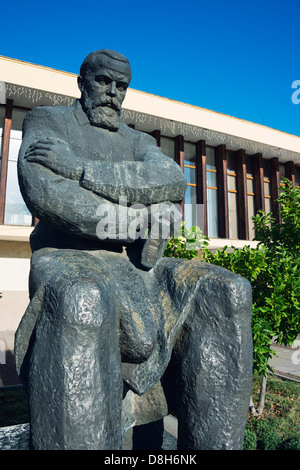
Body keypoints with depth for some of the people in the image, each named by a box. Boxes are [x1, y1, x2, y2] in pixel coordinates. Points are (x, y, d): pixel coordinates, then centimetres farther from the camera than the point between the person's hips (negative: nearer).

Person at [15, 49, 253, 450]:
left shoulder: (140, 142, 23)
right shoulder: (47, 121, 13)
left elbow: (173, 183, -3)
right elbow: (43, 193, -11)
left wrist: (81, 167, -11)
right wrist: (137, 220, -12)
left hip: (137, 266, 5)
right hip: (68, 260, -3)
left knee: (227, 291, -20)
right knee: (83, 302, -39)